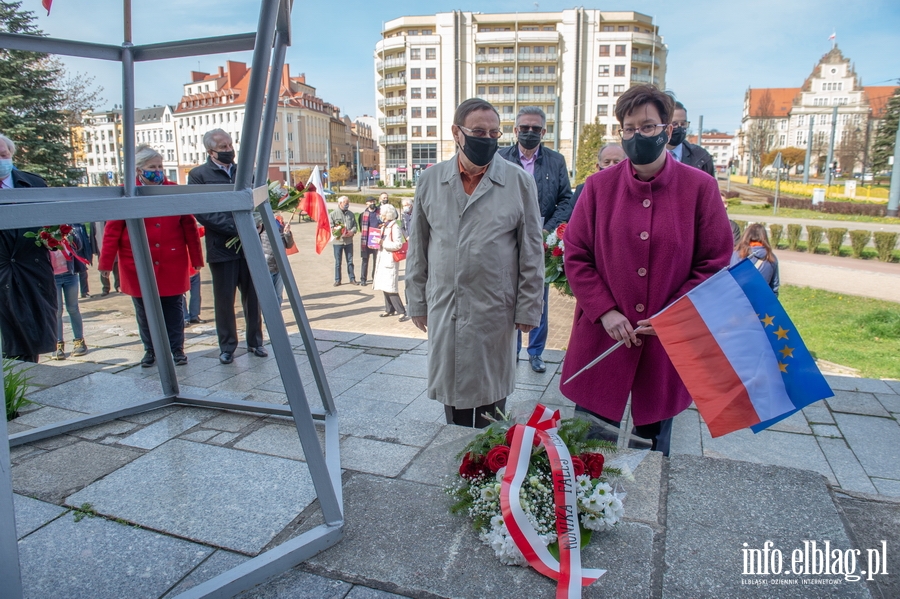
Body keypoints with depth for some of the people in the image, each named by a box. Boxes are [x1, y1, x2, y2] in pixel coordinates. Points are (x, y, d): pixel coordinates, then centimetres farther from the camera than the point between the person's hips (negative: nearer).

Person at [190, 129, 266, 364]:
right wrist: (234, 226, -19)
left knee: (253, 297, 9)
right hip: (222, 248, -3)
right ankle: (227, 346, 20)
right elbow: (202, 213, -11)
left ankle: (255, 341, 24)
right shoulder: (198, 175, -2)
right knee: (224, 300, 6)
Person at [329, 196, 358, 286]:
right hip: (338, 241, -3)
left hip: (349, 241, 3)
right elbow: (330, 227, -7)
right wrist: (340, 234, -19)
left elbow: (355, 225, 10)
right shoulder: (333, 214, -3)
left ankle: (352, 278, 17)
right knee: (337, 262, 5)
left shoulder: (351, 214, 9)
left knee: (350, 261, 9)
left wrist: (352, 232, -11)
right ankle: (337, 280, 14)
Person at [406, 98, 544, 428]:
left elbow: (532, 250, -1)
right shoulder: (430, 180, 3)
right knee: (451, 392, 12)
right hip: (443, 310, 2)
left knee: (490, 395, 9)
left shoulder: (519, 181, -3)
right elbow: (418, 248, 8)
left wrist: (528, 308, -1)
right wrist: (417, 302, 8)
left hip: (495, 311, -2)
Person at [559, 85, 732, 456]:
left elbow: (715, 263, -1)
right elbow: (575, 256, 0)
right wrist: (605, 311, -11)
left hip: (668, 342, 0)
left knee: (654, 443, 17)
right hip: (603, 338, 1)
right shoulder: (598, 186, 0)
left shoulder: (700, 187, -3)